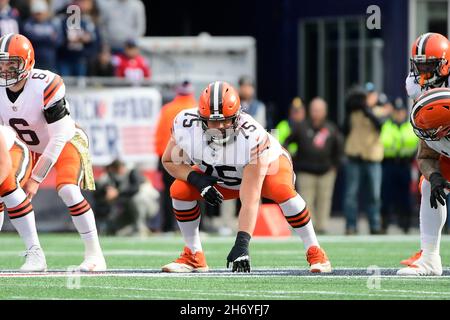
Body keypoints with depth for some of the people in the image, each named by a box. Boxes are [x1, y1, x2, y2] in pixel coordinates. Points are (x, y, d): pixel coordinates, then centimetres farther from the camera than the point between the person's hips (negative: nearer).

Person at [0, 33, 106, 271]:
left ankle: (94, 254, -19)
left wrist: (36, 178, -28)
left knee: (67, 190, -29)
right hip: (30, 149, 6)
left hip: (67, 142, -6)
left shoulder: (45, 86, -32)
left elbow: (58, 138, -29)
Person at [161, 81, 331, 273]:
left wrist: (242, 244, -49)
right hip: (220, 179, 4)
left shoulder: (253, 137, -41)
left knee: (282, 190, -37)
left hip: (267, 164, -4)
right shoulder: (185, 126, -31)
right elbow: (169, 161, -11)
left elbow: (250, 201, -42)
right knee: (180, 190, -20)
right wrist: (196, 179, -31)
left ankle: (314, 252, -19)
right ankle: (193, 256, -1)